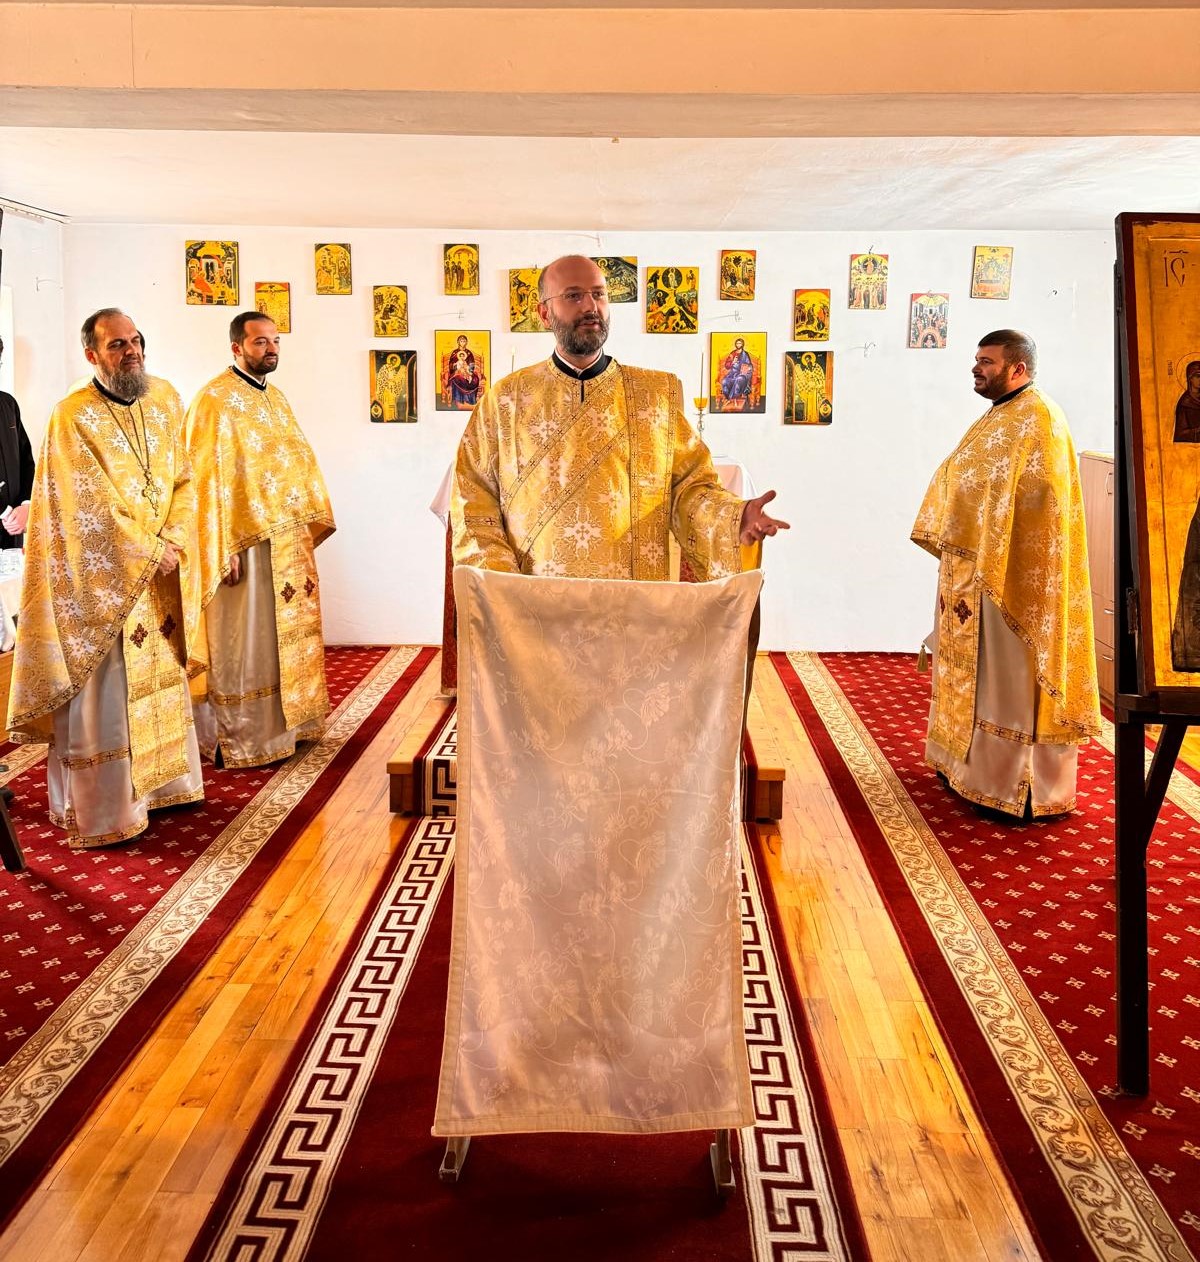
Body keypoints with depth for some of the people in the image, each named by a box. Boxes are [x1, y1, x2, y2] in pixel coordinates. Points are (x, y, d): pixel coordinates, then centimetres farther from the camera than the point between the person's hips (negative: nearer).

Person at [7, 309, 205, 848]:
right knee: (103, 690, 0)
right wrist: (150, 553, -13)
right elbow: (92, 508, -16)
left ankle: (159, 784, 29)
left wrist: (173, 541, -8)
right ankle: (101, 812, 10)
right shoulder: (73, 417, -14)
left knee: (161, 679, 15)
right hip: (100, 579, -6)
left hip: (162, 574, 6)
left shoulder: (165, 400, 5)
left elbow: (183, 480, 6)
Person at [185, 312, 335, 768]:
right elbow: (208, 479, -16)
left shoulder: (275, 397, 14)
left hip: (287, 539, 8)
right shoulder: (215, 400, -11)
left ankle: (285, 722, 27)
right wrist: (224, 550, -20)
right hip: (245, 541, -8)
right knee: (243, 641, -1)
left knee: (287, 632, 14)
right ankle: (237, 740, 10)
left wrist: (309, 523, 11)